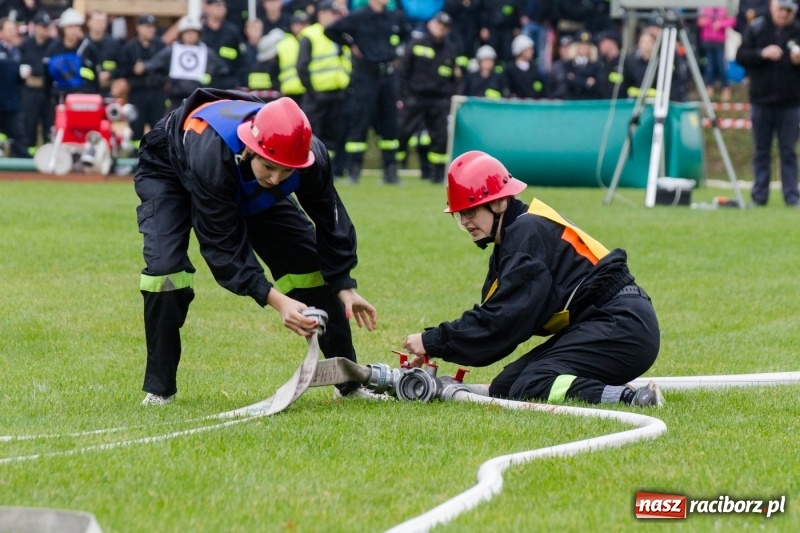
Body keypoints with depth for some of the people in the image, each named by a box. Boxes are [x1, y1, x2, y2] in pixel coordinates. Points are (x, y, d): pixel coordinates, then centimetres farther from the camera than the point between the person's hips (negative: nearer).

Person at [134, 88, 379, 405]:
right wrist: (275, 300, -50)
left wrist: (345, 287, -23)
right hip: (169, 171, -4)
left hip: (247, 189, 5)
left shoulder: (311, 157, -34)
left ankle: (349, 381, 11)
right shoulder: (211, 157, -48)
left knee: (306, 257, -2)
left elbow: (330, 221, -15)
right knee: (165, 265, -27)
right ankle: (159, 388, -11)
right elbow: (223, 247, -42)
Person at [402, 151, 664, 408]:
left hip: (622, 325, -10)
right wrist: (433, 349, 0)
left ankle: (629, 398, -32)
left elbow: (503, 317, -21)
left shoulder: (528, 234, -15)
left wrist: (434, 342, -16)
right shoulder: (514, 236, 15)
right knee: (503, 389, 3)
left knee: (529, 388, -24)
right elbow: (493, 312, 12)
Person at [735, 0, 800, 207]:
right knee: (761, 151, 6)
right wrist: (762, 54, -16)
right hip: (761, 102, 1)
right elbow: (740, 56, -1)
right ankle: (759, 196, 9)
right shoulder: (756, 29, 3)